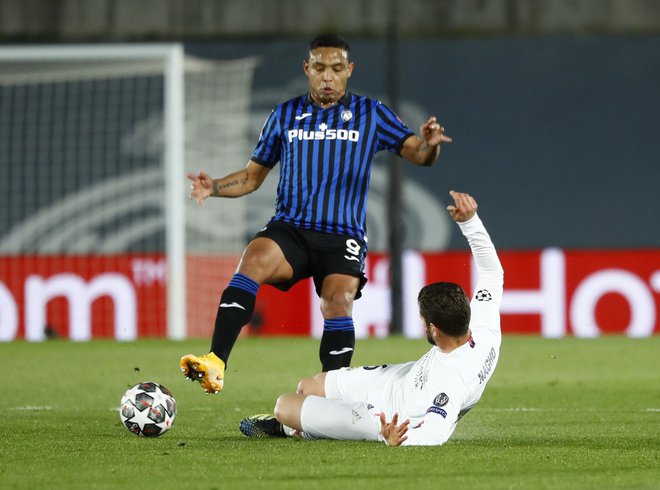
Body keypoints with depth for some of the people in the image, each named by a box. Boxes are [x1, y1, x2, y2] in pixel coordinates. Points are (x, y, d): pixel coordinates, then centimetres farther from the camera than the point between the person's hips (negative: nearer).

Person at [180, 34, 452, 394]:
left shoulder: (370, 114, 11)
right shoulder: (285, 116, 15)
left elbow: (417, 154, 4)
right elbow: (253, 175, 20)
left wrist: (429, 144, -20)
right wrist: (213, 187, 0)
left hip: (342, 237, -1)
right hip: (289, 229, 1)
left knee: (338, 301, -27)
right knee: (253, 260, -29)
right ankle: (214, 366, -40)